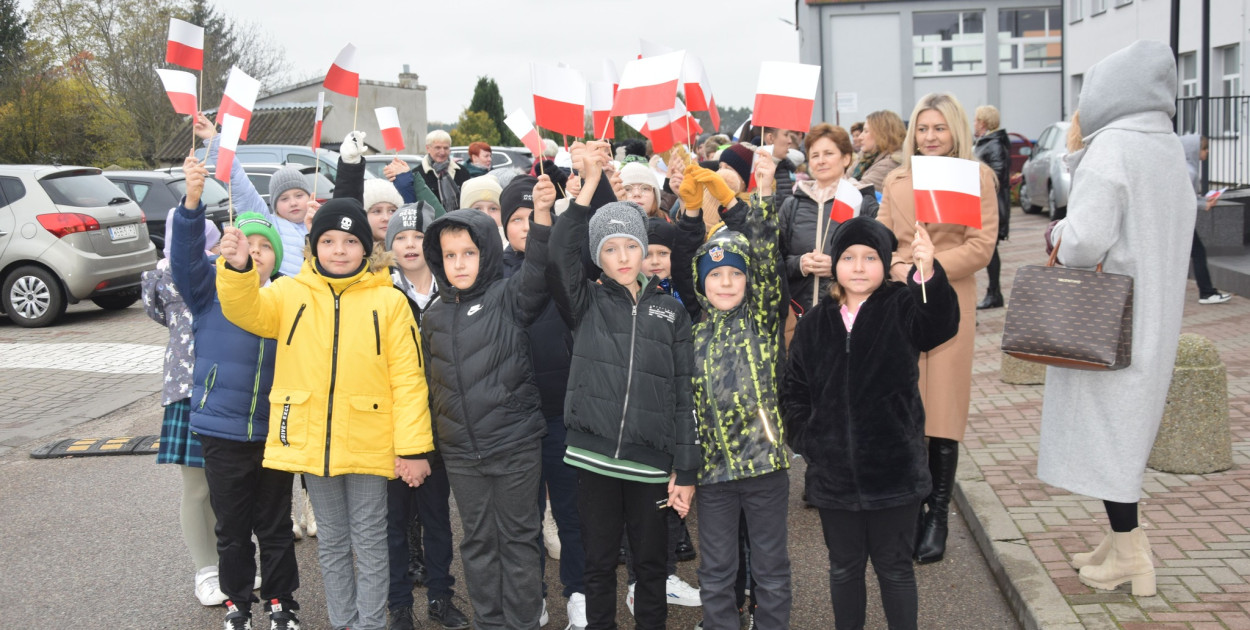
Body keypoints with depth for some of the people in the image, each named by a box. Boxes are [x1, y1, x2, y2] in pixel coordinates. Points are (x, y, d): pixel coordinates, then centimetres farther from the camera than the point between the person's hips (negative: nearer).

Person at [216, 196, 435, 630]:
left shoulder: (389, 301, -5)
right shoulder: (291, 293, 3)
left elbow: (408, 379, -7)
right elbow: (246, 311, -14)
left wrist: (414, 448, -10)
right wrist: (237, 268, -34)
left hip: (368, 444, -2)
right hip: (311, 442, 3)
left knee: (368, 542, 9)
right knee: (331, 541, 17)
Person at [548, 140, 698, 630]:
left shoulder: (670, 312, 4)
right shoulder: (586, 304, 3)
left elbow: (684, 394, 2)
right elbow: (560, 253, -16)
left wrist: (685, 471, -2)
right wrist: (589, 184, -20)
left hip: (651, 460, 1)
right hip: (594, 455, 0)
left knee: (651, 564, 12)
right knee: (599, 563, 11)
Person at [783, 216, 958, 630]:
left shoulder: (903, 309, -6)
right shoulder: (815, 324, 3)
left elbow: (941, 324, -28)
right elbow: (794, 393, 8)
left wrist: (929, 274, -45)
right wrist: (805, 441, -3)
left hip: (893, 471, -3)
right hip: (834, 473, 3)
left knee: (894, 567, 12)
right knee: (844, 567, 18)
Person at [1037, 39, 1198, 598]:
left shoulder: (1110, 148, -17)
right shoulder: (1171, 151, 9)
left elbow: (1085, 241, -25)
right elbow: (1168, 233, 16)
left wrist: (1056, 234, -3)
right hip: (1152, 315, 8)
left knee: (1104, 426, 0)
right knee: (1126, 425, 15)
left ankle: (1129, 553, 5)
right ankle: (1121, 538, 22)